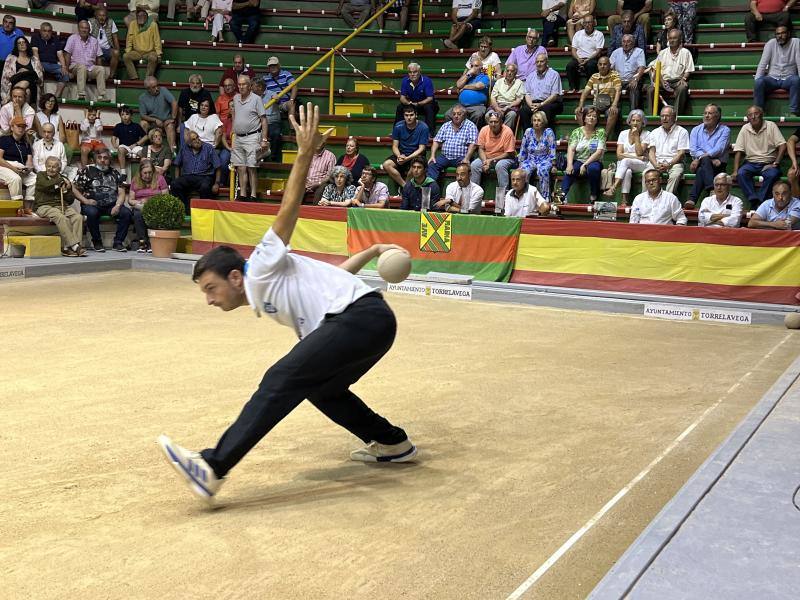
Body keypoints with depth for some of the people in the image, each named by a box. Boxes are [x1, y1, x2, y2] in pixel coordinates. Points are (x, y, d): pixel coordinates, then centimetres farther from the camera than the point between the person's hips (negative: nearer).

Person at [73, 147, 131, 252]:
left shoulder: (115, 173, 18)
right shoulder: (87, 171, 9)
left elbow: (121, 193, 11)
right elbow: (75, 189, 6)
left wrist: (117, 205, -9)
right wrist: (85, 201, -9)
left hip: (111, 205, 3)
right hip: (93, 204, -2)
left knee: (127, 212, -25)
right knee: (91, 213, -37)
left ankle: (118, 242, -12)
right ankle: (97, 242, -15)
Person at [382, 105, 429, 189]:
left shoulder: (423, 128, -10)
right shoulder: (398, 126, -2)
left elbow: (421, 149, -11)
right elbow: (395, 146, 2)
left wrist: (407, 159, -23)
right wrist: (399, 156, -21)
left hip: (416, 156, -3)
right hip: (401, 154, 3)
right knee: (386, 165, -24)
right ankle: (404, 185, -19)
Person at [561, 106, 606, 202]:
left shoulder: (601, 132, 2)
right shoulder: (577, 132, 7)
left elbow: (599, 152, -8)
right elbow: (571, 149, -4)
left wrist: (585, 164, -19)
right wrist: (569, 164, -22)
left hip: (593, 162, -1)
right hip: (578, 161, 1)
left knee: (593, 168, -36)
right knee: (569, 171, -32)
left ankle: (594, 196, -22)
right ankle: (562, 195, -45)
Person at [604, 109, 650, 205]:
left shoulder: (646, 134, 4)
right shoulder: (623, 134, 10)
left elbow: (639, 153, -9)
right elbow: (619, 155, 0)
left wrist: (636, 136, -8)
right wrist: (636, 157, -10)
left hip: (641, 165, -2)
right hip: (623, 165, 2)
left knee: (625, 161, -34)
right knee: (627, 172, -36)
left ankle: (613, 189, -43)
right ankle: (624, 200, -43)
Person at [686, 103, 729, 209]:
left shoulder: (724, 130, 8)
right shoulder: (696, 130, 17)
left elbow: (719, 149, -9)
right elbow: (693, 150, 1)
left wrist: (700, 157, -19)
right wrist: (711, 159, -14)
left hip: (718, 165, -2)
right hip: (699, 164, 2)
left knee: (701, 170, -34)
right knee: (706, 161, -35)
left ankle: (692, 199, -44)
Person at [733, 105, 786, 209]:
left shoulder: (771, 126, -1)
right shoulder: (745, 129, 4)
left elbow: (782, 146, -6)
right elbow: (738, 151, 1)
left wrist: (775, 163, -16)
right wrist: (735, 171, -10)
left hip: (768, 163, -2)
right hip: (751, 163, 2)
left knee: (772, 175, -33)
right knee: (741, 174, -29)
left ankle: (760, 201, -28)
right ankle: (754, 200, -32)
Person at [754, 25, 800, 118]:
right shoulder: (770, 43, 3)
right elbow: (763, 63, -2)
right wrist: (756, 79, -14)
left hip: (788, 78, -1)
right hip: (772, 78, 1)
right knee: (759, 82, -30)